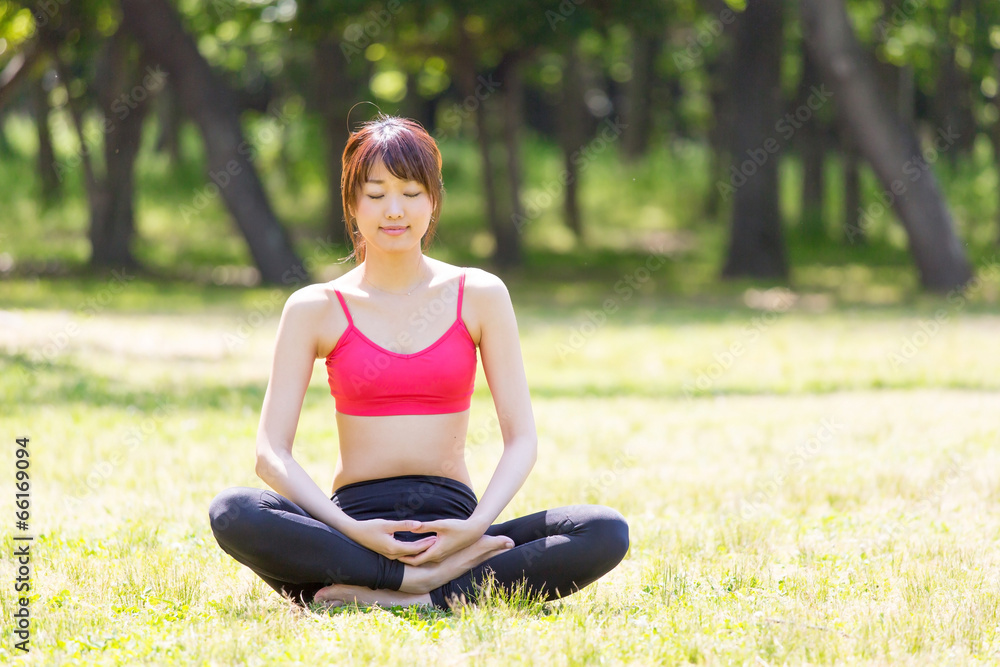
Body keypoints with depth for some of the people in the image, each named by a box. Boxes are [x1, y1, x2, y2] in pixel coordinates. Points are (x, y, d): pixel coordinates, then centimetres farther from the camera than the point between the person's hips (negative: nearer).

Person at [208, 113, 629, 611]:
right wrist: (352, 532, -18)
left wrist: (477, 525, -15)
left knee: (607, 533, -25)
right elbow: (271, 452, -2)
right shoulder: (316, 309, 5)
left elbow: (521, 439, 4)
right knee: (232, 514, -32)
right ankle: (433, 576, -29)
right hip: (354, 524, -1)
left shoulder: (479, 297, 8)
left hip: (451, 525, 1)